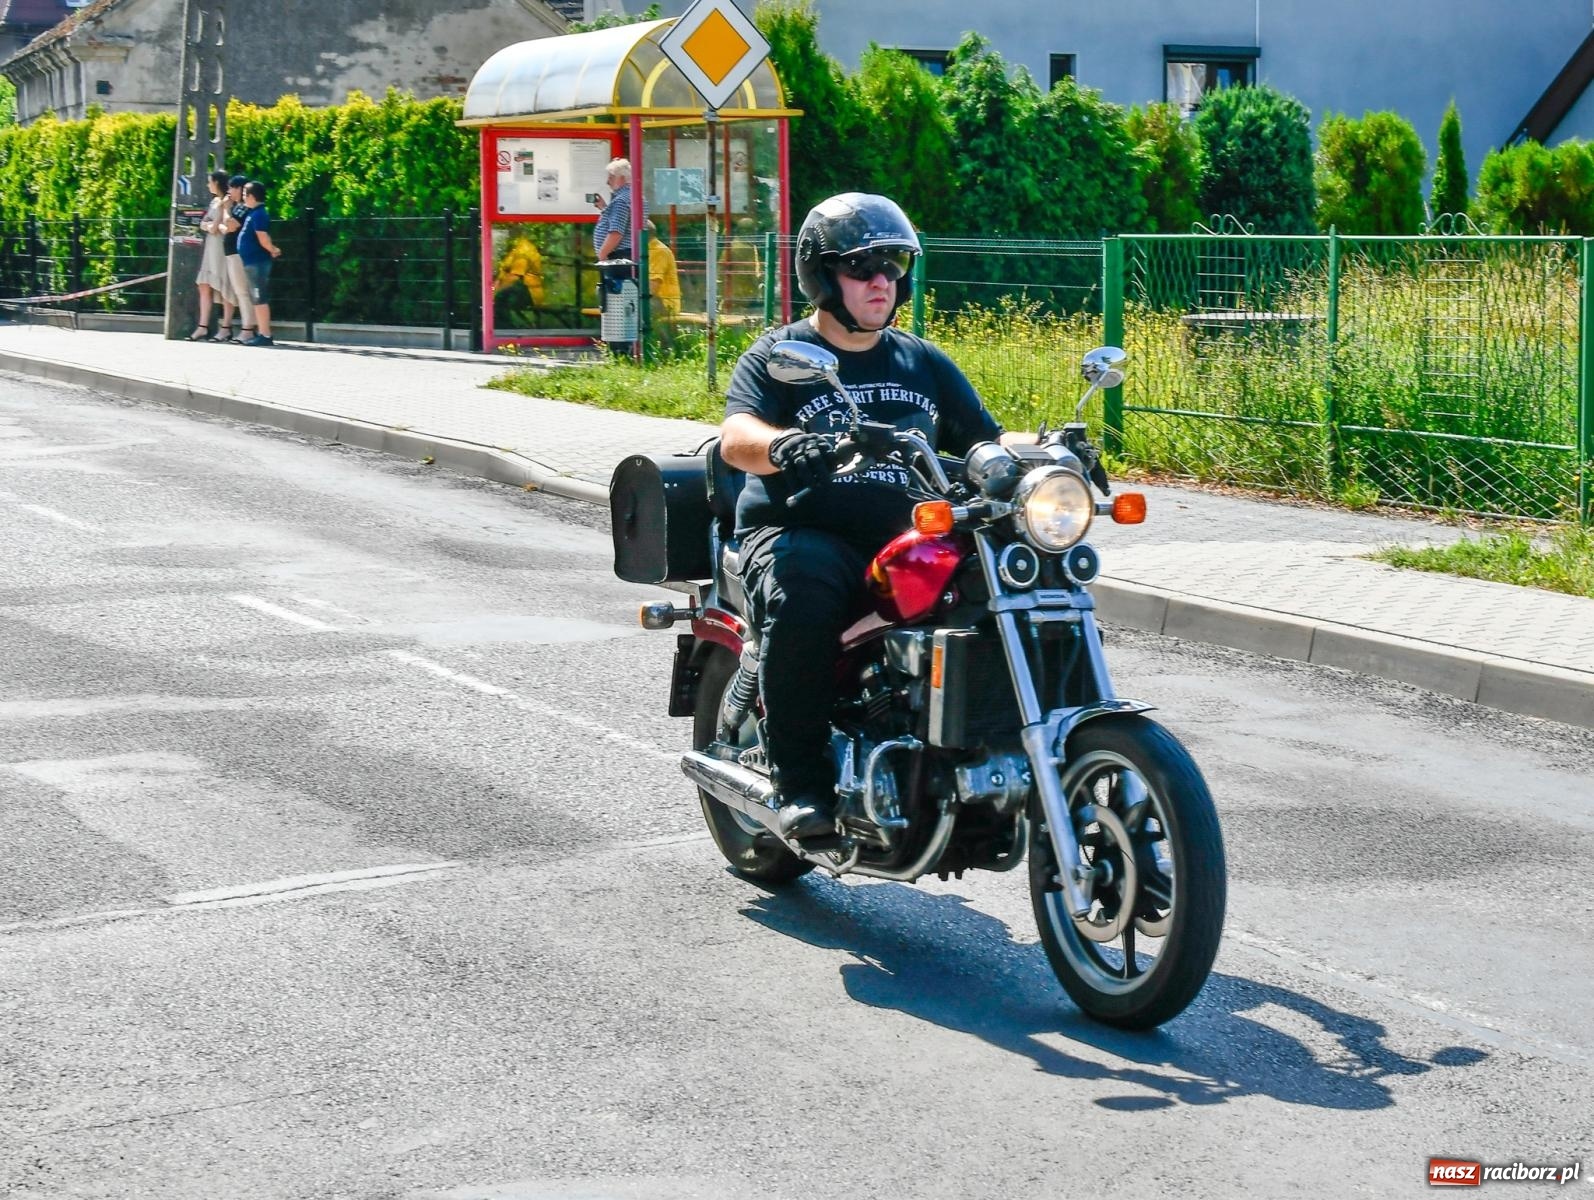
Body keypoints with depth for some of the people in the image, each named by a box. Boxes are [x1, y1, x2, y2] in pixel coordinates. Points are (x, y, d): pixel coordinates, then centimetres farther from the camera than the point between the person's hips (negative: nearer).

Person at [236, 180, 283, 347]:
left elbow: (263, 239, -21)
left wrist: (273, 250, -7)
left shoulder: (258, 214, -17)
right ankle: (260, 332, 19)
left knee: (260, 299, -9)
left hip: (257, 262, -10)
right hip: (253, 262, 10)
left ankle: (264, 335, -9)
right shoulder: (253, 213, 15)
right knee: (257, 299, 14)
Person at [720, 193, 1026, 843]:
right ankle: (803, 782, -25)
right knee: (803, 599, -38)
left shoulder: (924, 362, 21)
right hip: (801, 535, -4)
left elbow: (985, 439, 18)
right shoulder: (779, 355, 5)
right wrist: (785, 446, -37)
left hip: (907, 544, 4)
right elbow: (736, 438, -13)